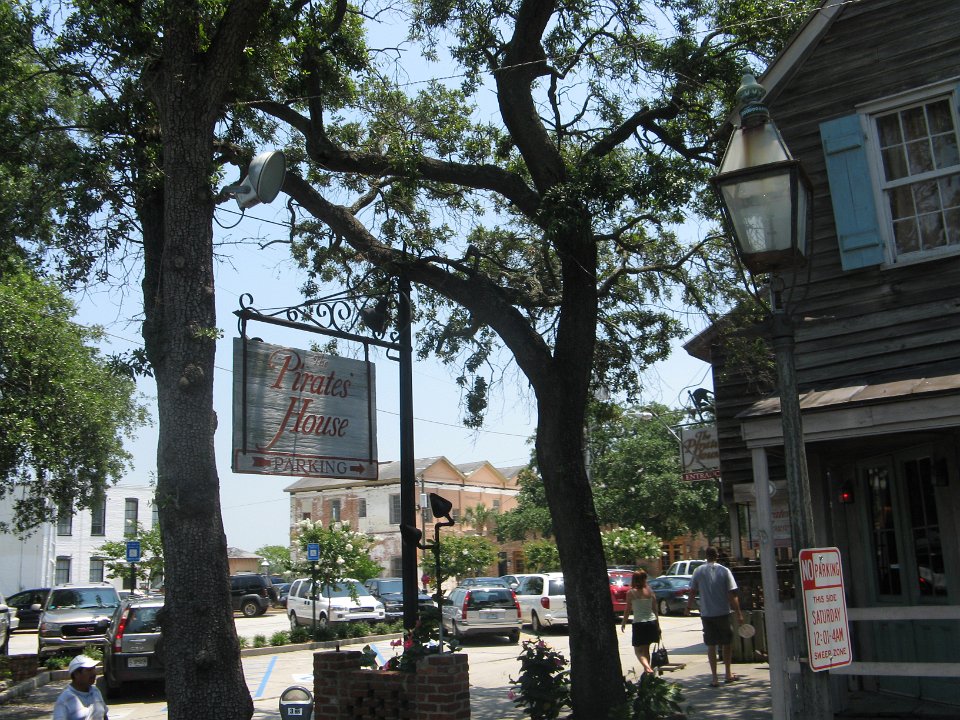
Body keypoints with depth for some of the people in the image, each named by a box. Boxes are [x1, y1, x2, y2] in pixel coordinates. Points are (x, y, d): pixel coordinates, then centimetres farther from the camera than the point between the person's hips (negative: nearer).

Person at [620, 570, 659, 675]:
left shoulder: (631, 593, -7)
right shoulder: (650, 591, 3)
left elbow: (628, 609, -4)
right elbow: (655, 609, 7)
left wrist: (623, 623, 10)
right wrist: (658, 625, 15)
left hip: (639, 623, -4)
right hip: (652, 622, 4)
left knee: (638, 650, 1)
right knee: (646, 649, 19)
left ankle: (647, 667, -22)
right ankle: (647, 669, 22)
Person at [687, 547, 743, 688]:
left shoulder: (698, 571, -1)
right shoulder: (725, 571, -4)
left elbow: (692, 592, 1)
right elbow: (732, 594, -7)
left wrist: (688, 607, 15)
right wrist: (738, 612, -2)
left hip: (706, 614, 1)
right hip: (723, 613, -1)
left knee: (711, 645, 6)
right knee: (727, 643, 16)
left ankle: (714, 678, 3)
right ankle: (728, 674, 24)